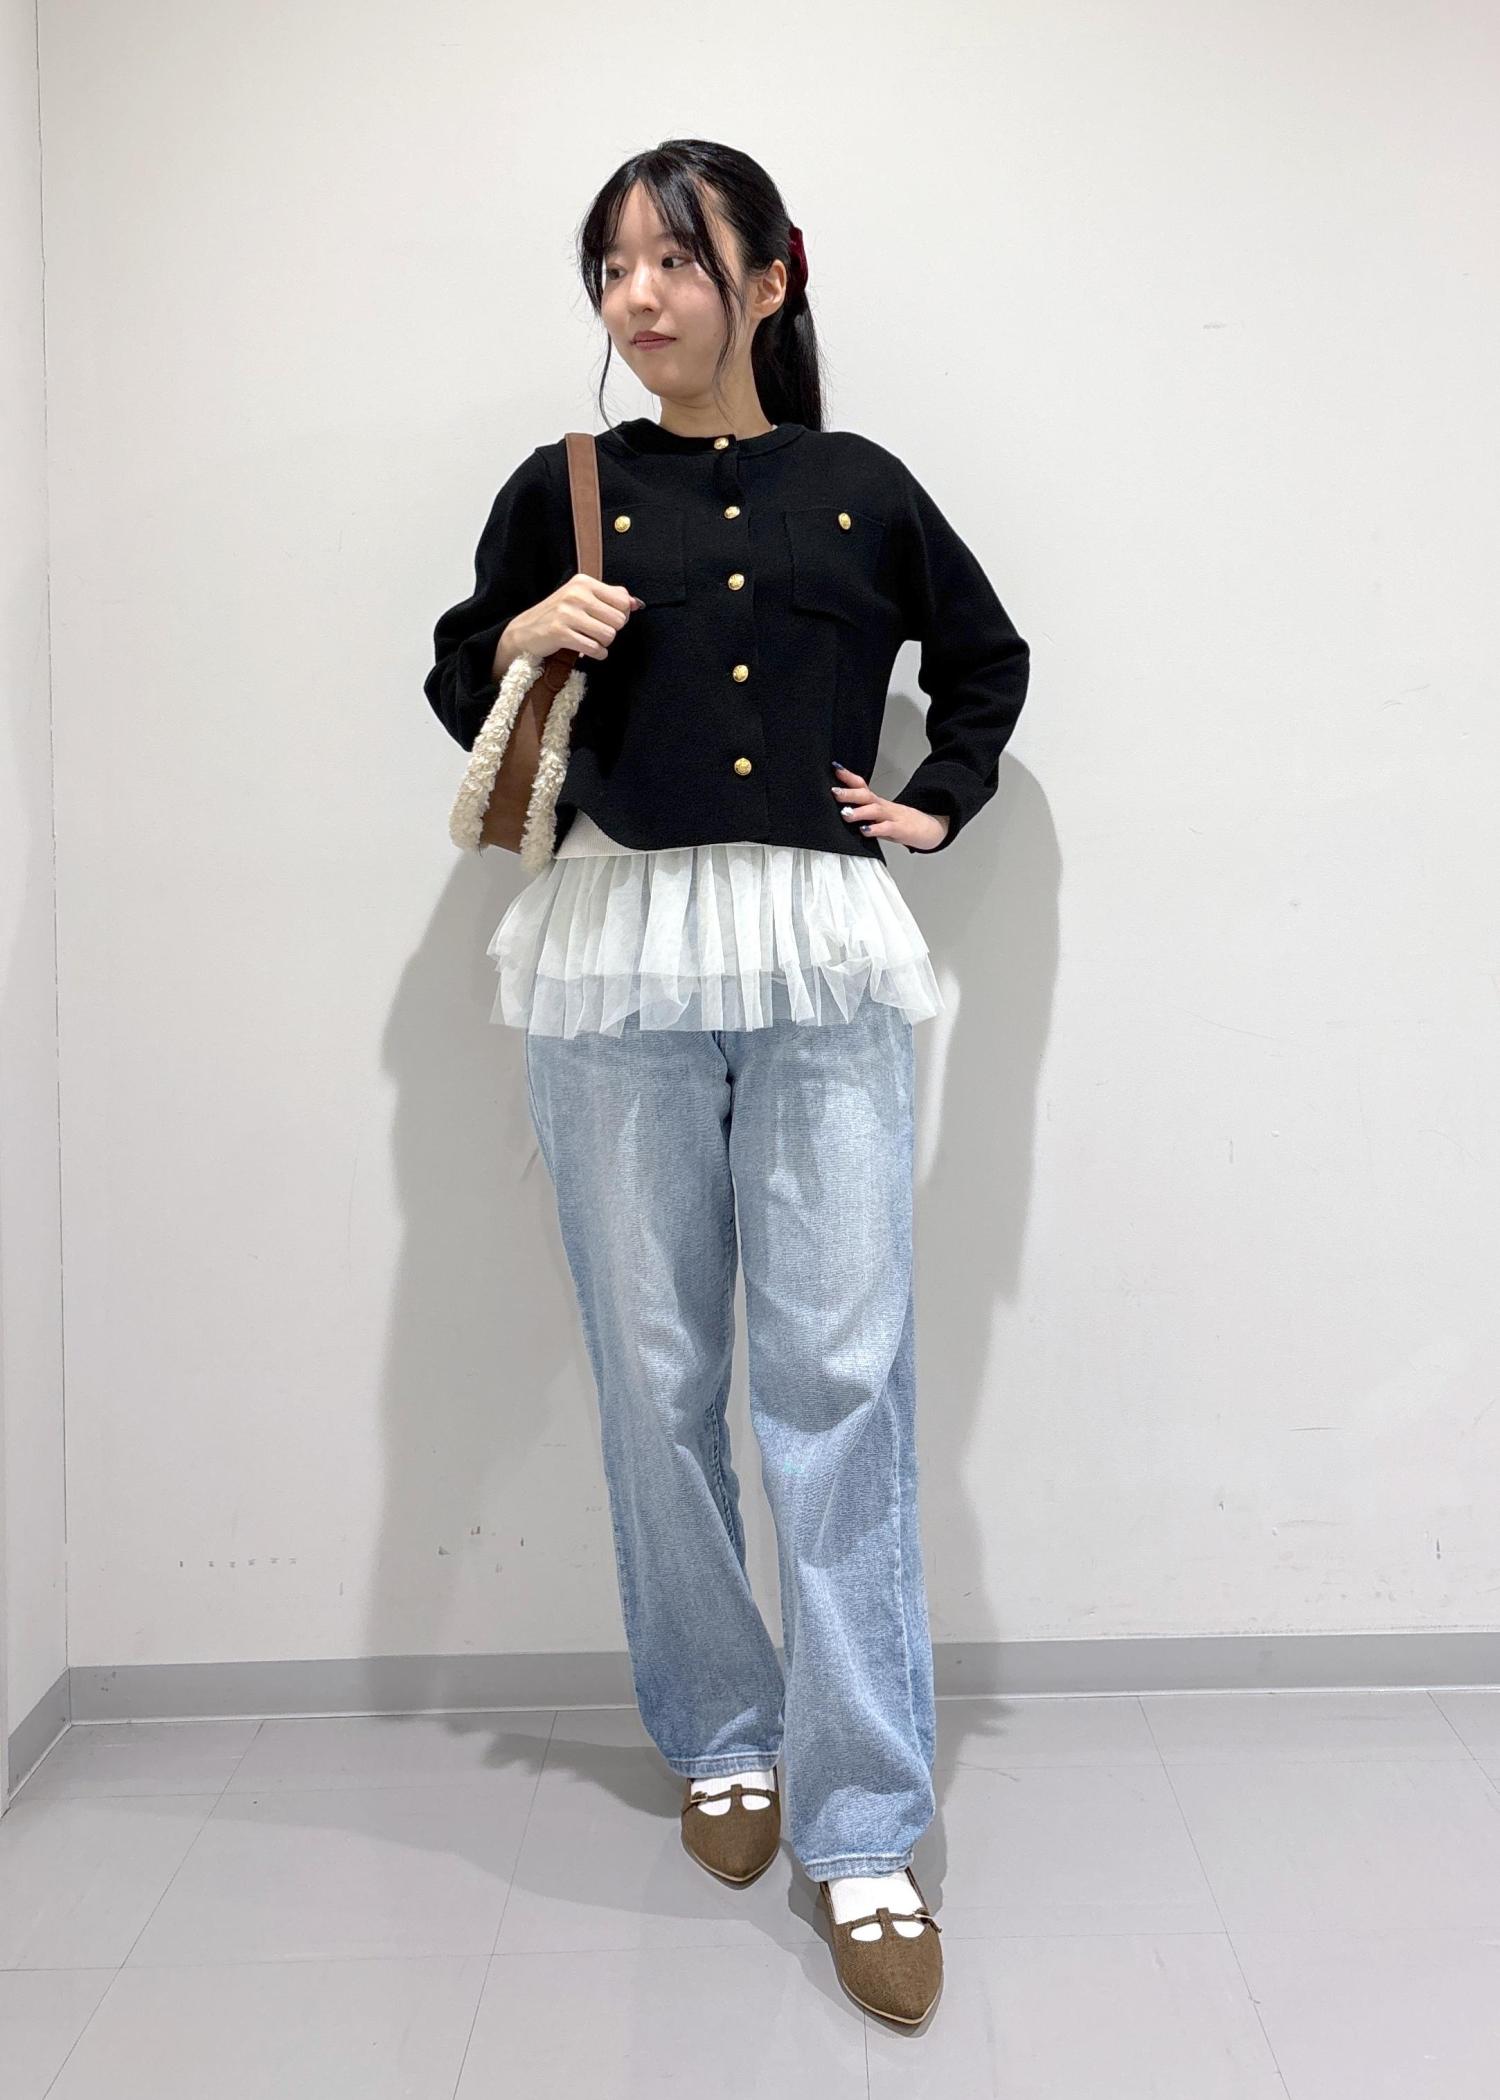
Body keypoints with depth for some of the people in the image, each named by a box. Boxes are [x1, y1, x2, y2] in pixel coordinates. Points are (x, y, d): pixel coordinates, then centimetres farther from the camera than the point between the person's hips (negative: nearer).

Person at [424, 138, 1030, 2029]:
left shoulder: (861, 490, 11)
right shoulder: (563, 490, 9)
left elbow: (988, 656, 26)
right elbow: (459, 689, 15)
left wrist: (938, 806, 13)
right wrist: (520, 644, -5)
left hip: (820, 959, 0)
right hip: (618, 956, 1)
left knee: (840, 1374, -5)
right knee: (656, 1378, 4)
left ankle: (864, 1832, 3)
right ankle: (721, 1737, 24)